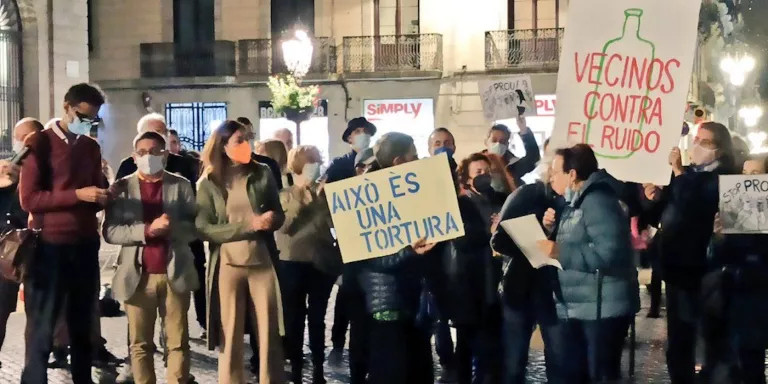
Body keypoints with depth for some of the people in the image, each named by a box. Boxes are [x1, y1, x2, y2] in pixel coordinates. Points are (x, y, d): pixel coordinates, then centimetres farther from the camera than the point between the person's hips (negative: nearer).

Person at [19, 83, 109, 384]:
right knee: (42, 328, 0)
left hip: (86, 245, 5)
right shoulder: (40, 143, -4)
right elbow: (28, 199, -12)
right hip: (50, 245, -5)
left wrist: (102, 197, -2)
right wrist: (77, 195, -20)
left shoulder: (92, 147, 13)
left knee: (82, 325, 12)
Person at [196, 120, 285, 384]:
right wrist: (249, 225, -16)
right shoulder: (209, 183, 1)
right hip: (227, 265, -1)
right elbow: (203, 229, -7)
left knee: (270, 334, 5)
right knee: (230, 337, 6)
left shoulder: (263, 174, 5)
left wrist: (271, 219, -13)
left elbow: (278, 215, 12)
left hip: (263, 262, 1)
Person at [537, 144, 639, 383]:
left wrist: (560, 253, -26)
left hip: (602, 308, -10)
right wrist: (553, 228, 5)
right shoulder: (575, 203, 16)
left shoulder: (597, 201, -16)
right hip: (578, 307, 10)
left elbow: (609, 252, -28)